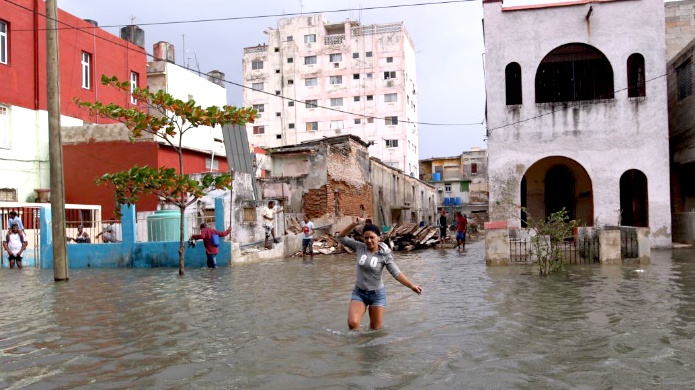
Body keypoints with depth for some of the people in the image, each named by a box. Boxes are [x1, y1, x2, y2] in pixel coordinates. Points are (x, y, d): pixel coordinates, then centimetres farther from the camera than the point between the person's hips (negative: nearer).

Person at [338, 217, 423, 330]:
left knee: (375, 329, 4)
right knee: (352, 323, -16)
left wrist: (411, 285, -32)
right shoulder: (360, 247, -3)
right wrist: (354, 224, -8)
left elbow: (397, 273, -17)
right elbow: (341, 237, 5)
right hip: (359, 293, 1)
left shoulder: (384, 255, -10)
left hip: (377, 294, -1)